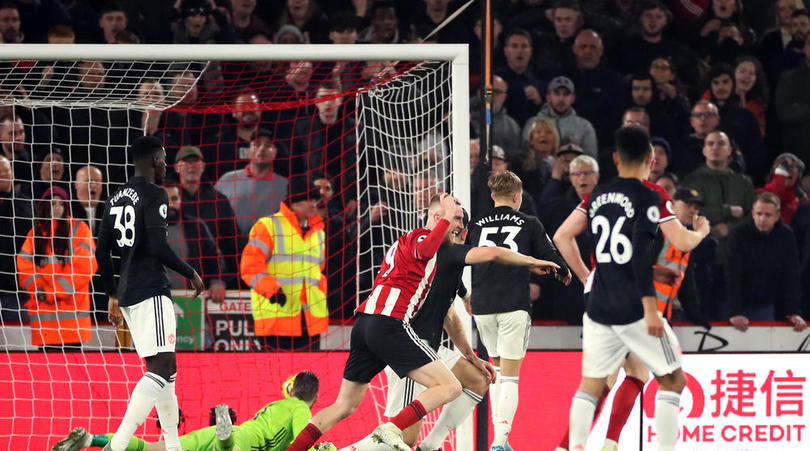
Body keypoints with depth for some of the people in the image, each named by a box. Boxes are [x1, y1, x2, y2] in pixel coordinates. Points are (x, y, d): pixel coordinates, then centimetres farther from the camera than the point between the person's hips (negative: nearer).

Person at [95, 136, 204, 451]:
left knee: (166, 369, 16)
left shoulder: (115, 199, 16)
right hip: (151, 292, -9)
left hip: (127, 293, 9)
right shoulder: (154, 195, -9)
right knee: (161, 368, -16)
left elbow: (102, 252, 16)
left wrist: (113, 296, 24)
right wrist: (190, 273, -6)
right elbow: (157, 246, -19)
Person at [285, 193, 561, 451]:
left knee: (345, 406, 14)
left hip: (364, 323, 9)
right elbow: (425, 250, -28)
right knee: (450, 387, -11)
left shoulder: (406, 240, 29)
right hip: (389, 326, -9)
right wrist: (447, 217, -17)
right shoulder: (422, 237, -1)